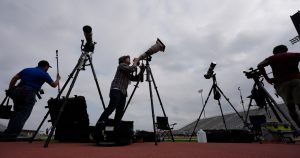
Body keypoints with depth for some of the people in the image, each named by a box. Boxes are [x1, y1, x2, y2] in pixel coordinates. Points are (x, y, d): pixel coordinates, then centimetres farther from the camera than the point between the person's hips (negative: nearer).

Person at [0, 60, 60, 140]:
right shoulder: (44, 74, 6)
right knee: (22, 115, -8)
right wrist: (58, 79, 29)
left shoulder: (26, 70, 23)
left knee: (17, 113, 14)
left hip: (17, 92, 7)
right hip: (29, 94, -7)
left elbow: (14, 79, 16)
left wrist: (10, 90, 17)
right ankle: (10, 136, -16)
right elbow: (54, 85, 10)